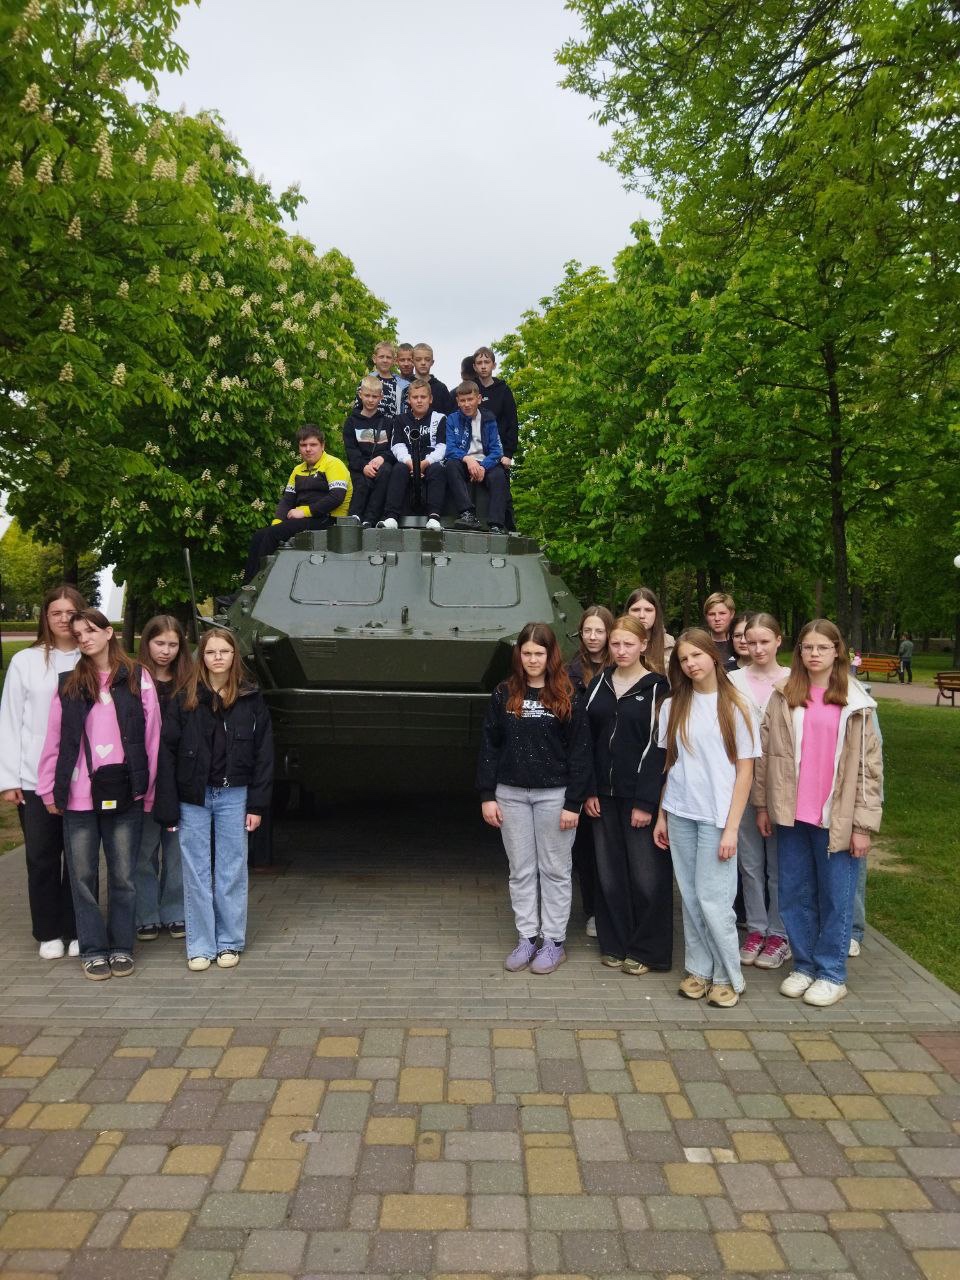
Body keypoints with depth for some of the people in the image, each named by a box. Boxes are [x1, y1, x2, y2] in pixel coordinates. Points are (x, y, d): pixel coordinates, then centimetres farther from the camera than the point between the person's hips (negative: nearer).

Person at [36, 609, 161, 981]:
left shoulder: (138, 678, 2)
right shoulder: (68, 684, 7)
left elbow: (152, 737, 1)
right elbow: (54, 739, 6)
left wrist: (148, 788, -1)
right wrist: (49, 789, 4)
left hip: (124, 792, -1)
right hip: (78, 795, 2)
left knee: (123, 876, 7)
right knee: (83, 876, 8)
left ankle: (122, 948, 20)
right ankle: (93, 950, 19)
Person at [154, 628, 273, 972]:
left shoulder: (251, 699, 0)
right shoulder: (185, 699, -2)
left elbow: (263, 754, 1)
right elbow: (166, 752, -3)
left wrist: (257, 805, -3)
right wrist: (168, 808, -7)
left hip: (233, 795, 0)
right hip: (193, 798, 0)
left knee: (232, 872, 8)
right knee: (196, 874, 6)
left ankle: (230, 943, 21)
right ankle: (200, 946, 17)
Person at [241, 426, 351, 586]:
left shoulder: (333, 464, -5)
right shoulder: (298, 470, 20)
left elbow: (337, 496, -19)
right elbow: (287, 499, 17)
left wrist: (305, 511, -18)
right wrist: (277, 522, -3)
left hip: (328, 520, -8)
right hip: (304, 519, 8)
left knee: (273, 534, -21)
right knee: (259, 536, -8)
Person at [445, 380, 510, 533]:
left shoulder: (489, 419, 10)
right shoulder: (452, 419, 9)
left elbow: (496, 450, 0)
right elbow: (450, 449, -4)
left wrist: (483, 467, -21)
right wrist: (467, 459, -25)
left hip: (485, 464, 0)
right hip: (462, 463, 0)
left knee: (498, 475, -31)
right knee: (450, 465, -32)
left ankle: (496, 526, -40)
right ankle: (468, 513, -44)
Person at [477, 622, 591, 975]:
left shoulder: (567, 698, -5)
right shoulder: (504, 694, 3)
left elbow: (580, 752, -6)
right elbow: (490, 746, 4)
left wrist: (573, 803, -10)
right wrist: (487, 796, -1)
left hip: (554, 795, -3)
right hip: (511, 794, 3)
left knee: (554, 870, 7)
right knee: (521, 870, 10)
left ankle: (554, 941, 18)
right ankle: (526, 937, 22)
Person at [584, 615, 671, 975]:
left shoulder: (656, 688, -4)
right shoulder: (599, 684, 10)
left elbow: (659, 747, -8)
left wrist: (646, 802, -13)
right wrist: (589, 791, 2)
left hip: (640, 796, -4)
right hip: (604, 795, 4)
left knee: (646, 875, 0)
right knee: (609, 872, 9)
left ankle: (646, 950, 14)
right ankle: (615, 945, 22)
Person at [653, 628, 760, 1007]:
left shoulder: (735, 707, -4)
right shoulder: (673, 706, 7)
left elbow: (744, 771, -5)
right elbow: (668, 764, 11)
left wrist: (731, 827, -10)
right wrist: (662, 815, 8)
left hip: (716, 817, -3)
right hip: (680, 815, 4)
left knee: (712, 899, -3)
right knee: (690, 897, 8)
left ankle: (728, 977, 14)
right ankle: (698, 969, 23)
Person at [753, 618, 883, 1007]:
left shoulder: (856, 703, -2)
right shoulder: (783, 697, 3)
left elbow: (870, 765, -3)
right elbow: (767, 753, 6)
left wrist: (863, 824, -6)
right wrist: (762, 804, 5)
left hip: (836, 818, -2)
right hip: (791, 814, 2)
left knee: (836, 898, 6)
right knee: (795, 895, 11)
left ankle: (832, 973, 20)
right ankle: (803, 965, 26)